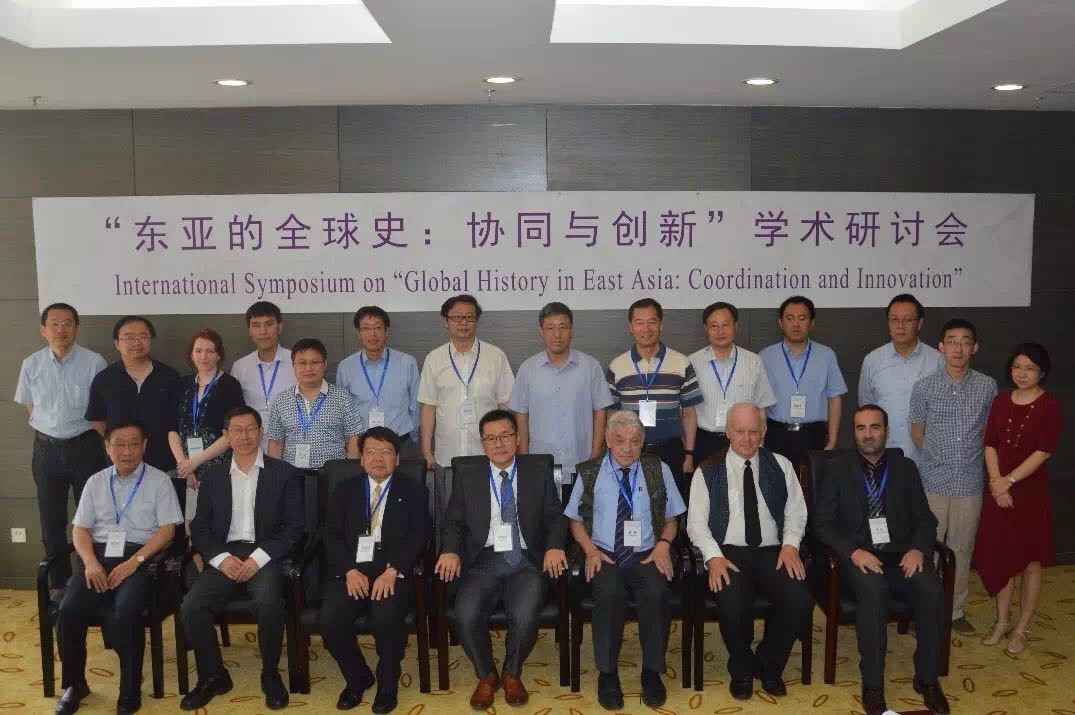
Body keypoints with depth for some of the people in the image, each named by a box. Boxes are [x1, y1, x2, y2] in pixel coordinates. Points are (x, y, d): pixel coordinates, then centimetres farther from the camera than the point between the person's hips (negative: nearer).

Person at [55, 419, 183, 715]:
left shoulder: (159, 481, 5)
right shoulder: (95, 482, 16)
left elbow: (167, 529, -2)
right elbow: (81, 529, 13)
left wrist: (134, 561, -15)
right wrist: (90, 561, -7)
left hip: (140, 556, -3)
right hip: (98, 555, 4)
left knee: (126, 612, -31)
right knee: (69, 610, -22)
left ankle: (130, 691, -14)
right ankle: (74, 683, 1)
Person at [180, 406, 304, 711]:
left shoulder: (284, 474, 6)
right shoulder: (213, 477, 15)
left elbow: (293, 527, 0)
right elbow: (199, 529, 11)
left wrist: (257, 559, -13)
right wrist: (222, 558, -9)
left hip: (266, 556, -3)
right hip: (224, 556, 3)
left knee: (268, 603, -32)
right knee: (191, 606, -23)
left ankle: (270, 674, -6)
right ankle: (213, 676, 1)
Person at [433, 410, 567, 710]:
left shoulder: (539, 476, 11)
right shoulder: (467, 475, 11)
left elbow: (555, 518, 11)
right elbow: (453, 521, 9)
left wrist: (554, 546, -9)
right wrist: (451, 550, -10)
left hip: (526, 561, 0)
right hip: (483, 561, 1)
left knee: (526, 616, -28)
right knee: (466, 616, -26)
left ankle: (512, 673, 5)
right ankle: (486, 676, 4)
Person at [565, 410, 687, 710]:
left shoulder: (659, 470, 10)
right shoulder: (589, 472, 7)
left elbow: (670, 519, 15)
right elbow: (576, 521, 11)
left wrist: (663, 543, -6)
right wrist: (590, 550, -6)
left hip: (647, 555, 1)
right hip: (604, 556, -1)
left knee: (657, 592, -32)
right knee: (609, 593, -34)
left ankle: (652, 672, -11)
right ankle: (607, 674, -12)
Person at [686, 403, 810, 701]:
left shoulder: (781, 466, 12)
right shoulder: (707, 473, 6)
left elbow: (796, 513, 11)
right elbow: (696, 522, 2)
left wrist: (790, 545, -8)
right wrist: (714, 556, -14)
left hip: (773, 552, 2)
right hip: (728, 554, -2)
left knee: (800, 602, -25)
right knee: (733, 607, -30)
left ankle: (769, 665, 5)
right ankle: (742, 670, 3)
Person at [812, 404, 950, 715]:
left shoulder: (905, 468, 13)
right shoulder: (837, 468, 5)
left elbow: (925, 519, 11)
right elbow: (822, 522, 0)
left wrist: (918, 549, -10)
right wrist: (853, 552, -16)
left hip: (902, 555, 3)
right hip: (859, 556, -2)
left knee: (932, 592, -27)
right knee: (873, 590, -35)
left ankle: (927, 677, -6)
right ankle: (872, 683, -21)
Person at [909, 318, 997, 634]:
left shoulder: (987, 386, -1)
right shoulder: (924, 386, -5)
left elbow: (987, 430, 12)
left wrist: (968, 455, 9)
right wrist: (938, 458, 9)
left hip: (970, 482, 2)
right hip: (932, 481, -2)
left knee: (962, 548, 13)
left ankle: (955, 609, 28)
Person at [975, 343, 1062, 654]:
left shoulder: (1049, 406, -7)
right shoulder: (1001, 400, 6)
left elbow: (1042, 452, -14)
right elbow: (990, 444, 2)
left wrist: (1009, 481, -16)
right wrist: (997, 483, -9)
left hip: (1031, 490, -4)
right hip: (999, 489, 4)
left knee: (1030, 561, 6)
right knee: (1000, 556, 9)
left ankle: (1021, 629, 17)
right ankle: (1002, 622, 24)